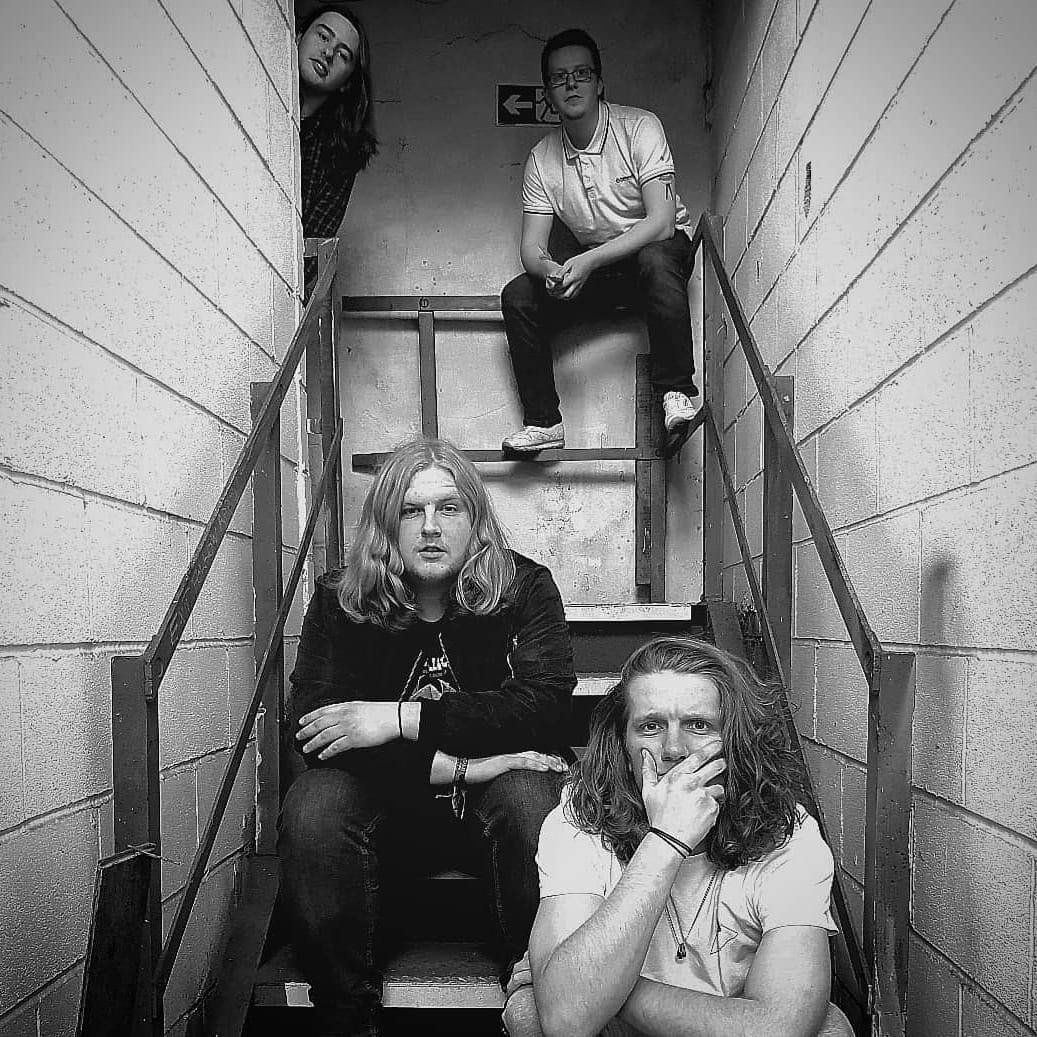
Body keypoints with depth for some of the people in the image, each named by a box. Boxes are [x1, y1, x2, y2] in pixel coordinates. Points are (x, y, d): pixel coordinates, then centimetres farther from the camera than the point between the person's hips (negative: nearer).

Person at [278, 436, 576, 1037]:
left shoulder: (525, 588, -6)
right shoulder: (340, 601, -3)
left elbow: (546, 706, -20)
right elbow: (312, 728, -15)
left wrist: (402, 718, -28)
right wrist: (460, 765, -24)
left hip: (490, 797, -1)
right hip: (386, 805, 1)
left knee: (530, 797, -33)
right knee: (312, 805, -28)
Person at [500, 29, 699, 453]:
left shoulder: (640, 127, -15)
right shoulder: (542, 158, -2)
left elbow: (661, 222, -25)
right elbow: (531, 246, -5)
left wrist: (588, 261, -34)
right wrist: (549, 270, -31)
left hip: (661, 248, -4)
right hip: (592, 266, 4)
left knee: (654, 260, -40)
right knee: (518, 297, -16)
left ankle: (676, 392, -28)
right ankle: (543, 422, -8)